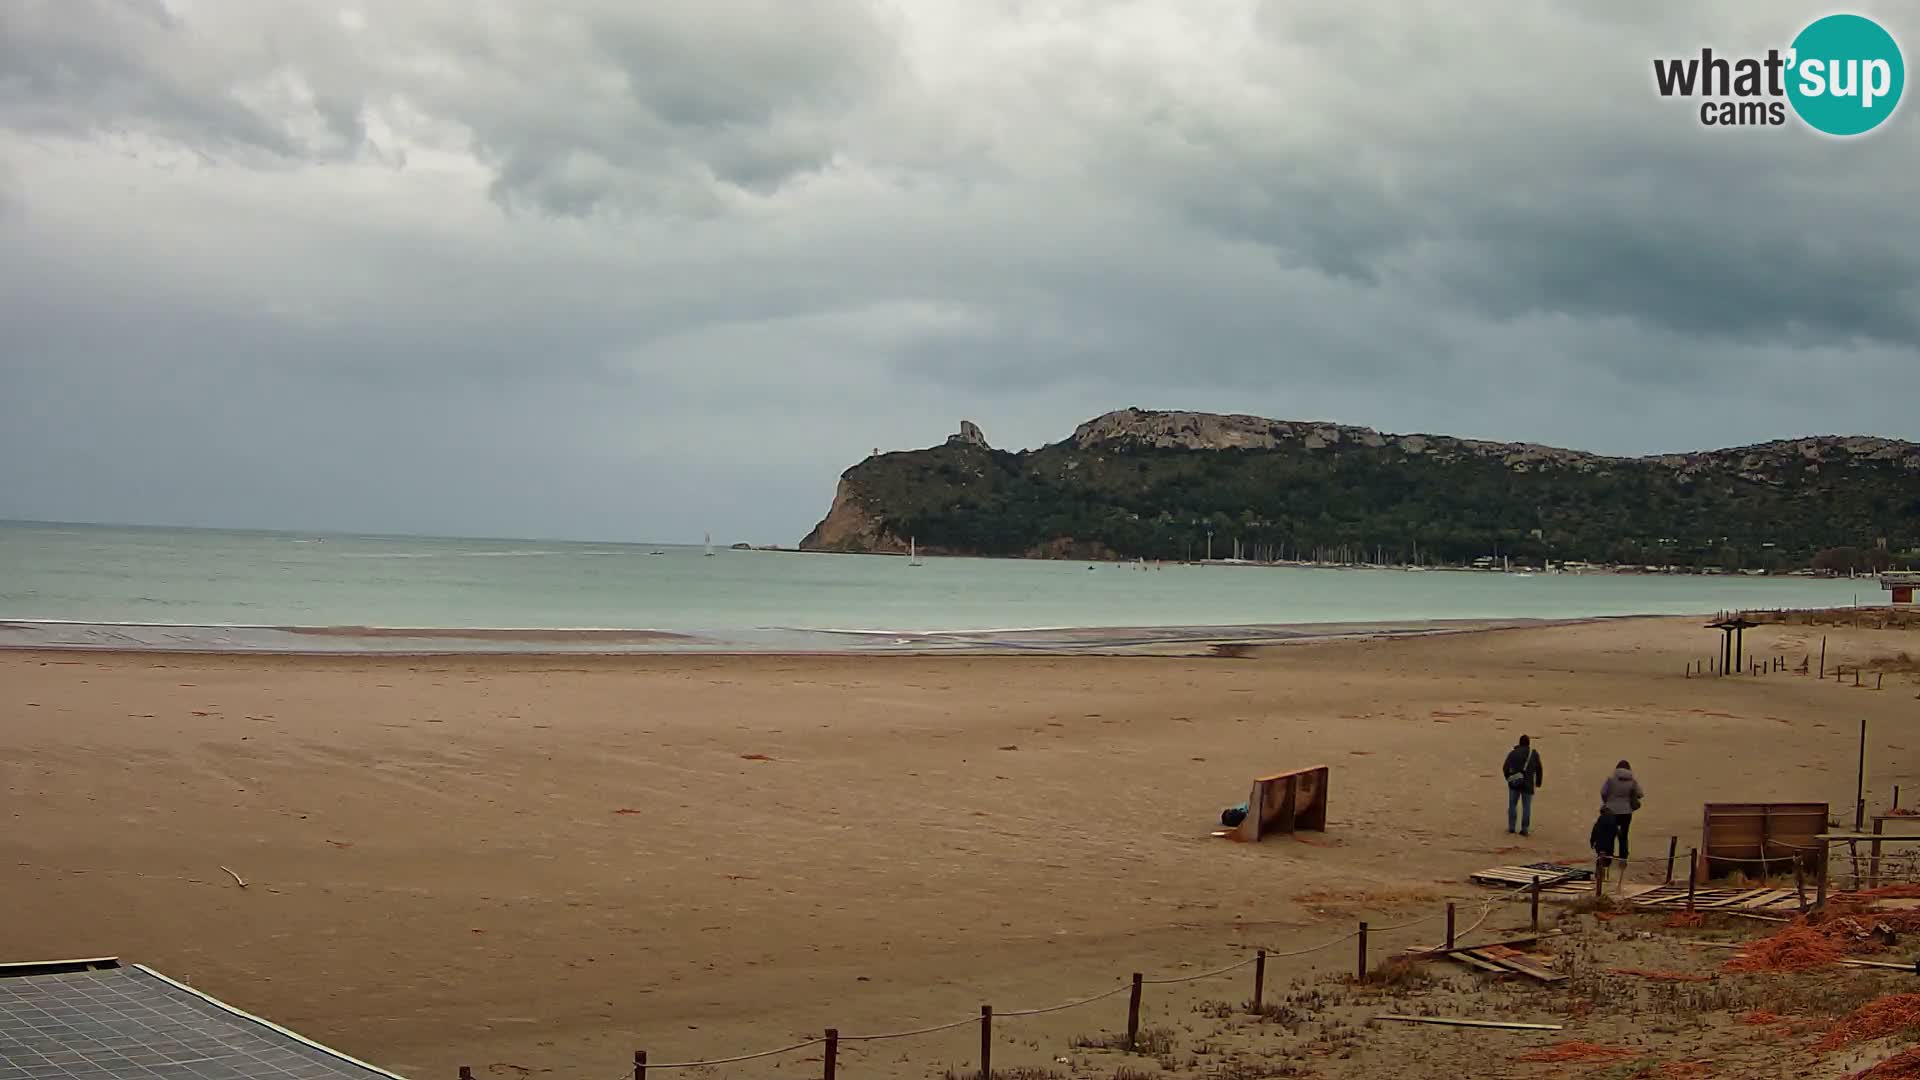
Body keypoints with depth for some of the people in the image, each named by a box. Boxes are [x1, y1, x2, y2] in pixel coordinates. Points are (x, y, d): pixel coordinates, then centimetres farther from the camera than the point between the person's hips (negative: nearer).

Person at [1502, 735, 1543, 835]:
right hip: (1528, 784, 0)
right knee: (1526, 807, 5)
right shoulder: (1534, 754, 0)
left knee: (1512, 805, 11)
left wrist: (1509, 778, 17)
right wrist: (1538, 783, 13)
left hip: (1514, 783, 0)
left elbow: (1505, 768, -1)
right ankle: (1525, 830, 3)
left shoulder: (1512, 753, 0)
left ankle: (1511, 827, 10)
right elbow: (1539, 769, 1)